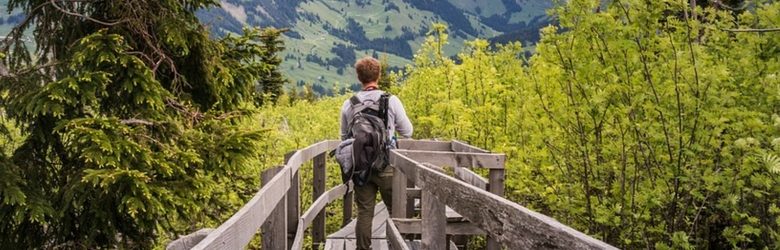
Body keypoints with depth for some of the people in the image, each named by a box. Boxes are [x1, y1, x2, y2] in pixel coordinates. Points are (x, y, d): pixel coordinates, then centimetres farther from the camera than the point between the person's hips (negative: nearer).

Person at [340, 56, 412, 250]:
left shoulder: (348, 105, 0)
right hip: (386, 165, -2)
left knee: (364, 212, 9)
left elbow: (344, 137, 12)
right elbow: (407, 132, 2)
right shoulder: (391, 101, -8)